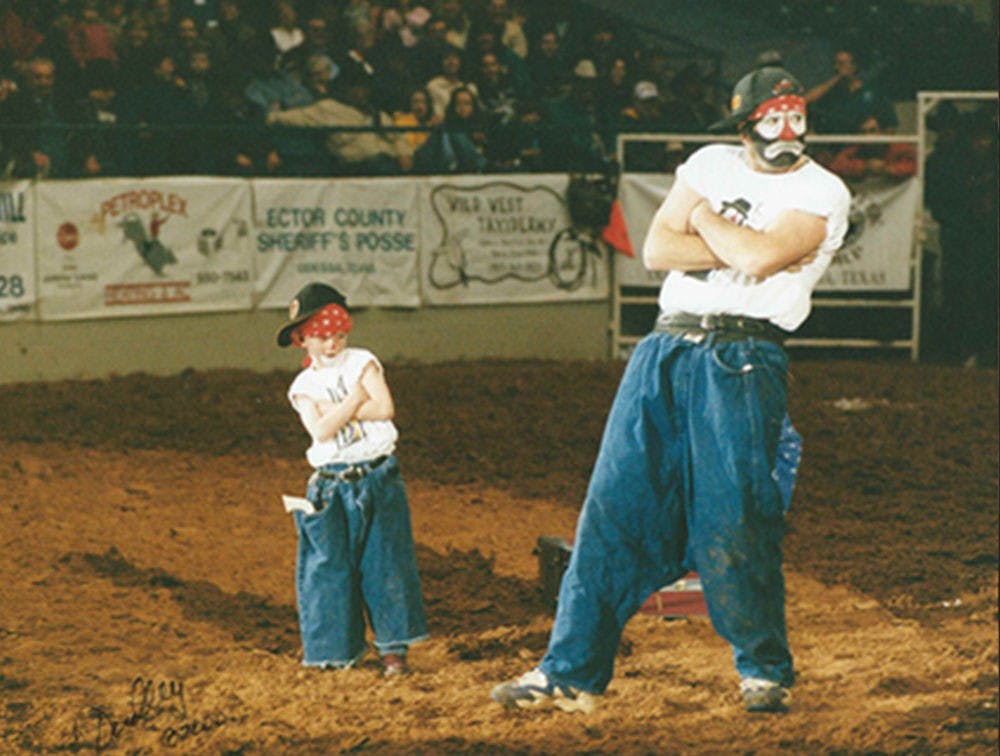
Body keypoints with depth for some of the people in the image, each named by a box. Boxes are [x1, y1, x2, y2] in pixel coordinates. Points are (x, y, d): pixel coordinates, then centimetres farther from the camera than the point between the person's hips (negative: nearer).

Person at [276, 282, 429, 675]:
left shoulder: (362, 363, 2)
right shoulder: (303, 386, 5)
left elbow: (384, 408, -13)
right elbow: (321, 430, -12)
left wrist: (337, 411, -11)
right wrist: (357, 398, -11)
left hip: (377, 478, -2)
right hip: (330, 486, 2)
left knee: (384, 561, -2)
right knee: (329, 565, 3)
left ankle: (394, 647, 4)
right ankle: (339, 649, 15)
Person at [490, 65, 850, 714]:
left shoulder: (823, 193, -1)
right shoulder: (711, 164, 14)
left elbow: (762, 255, -17)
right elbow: (657, 249, 5)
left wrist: (704, 218, 0)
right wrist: (739, 248, -7)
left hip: (742, 360, -5)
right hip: (666, 346, 5)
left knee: (733, 520, -11)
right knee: (613, 506, 1)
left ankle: (765, 670, 7)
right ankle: (571, 672, 5)